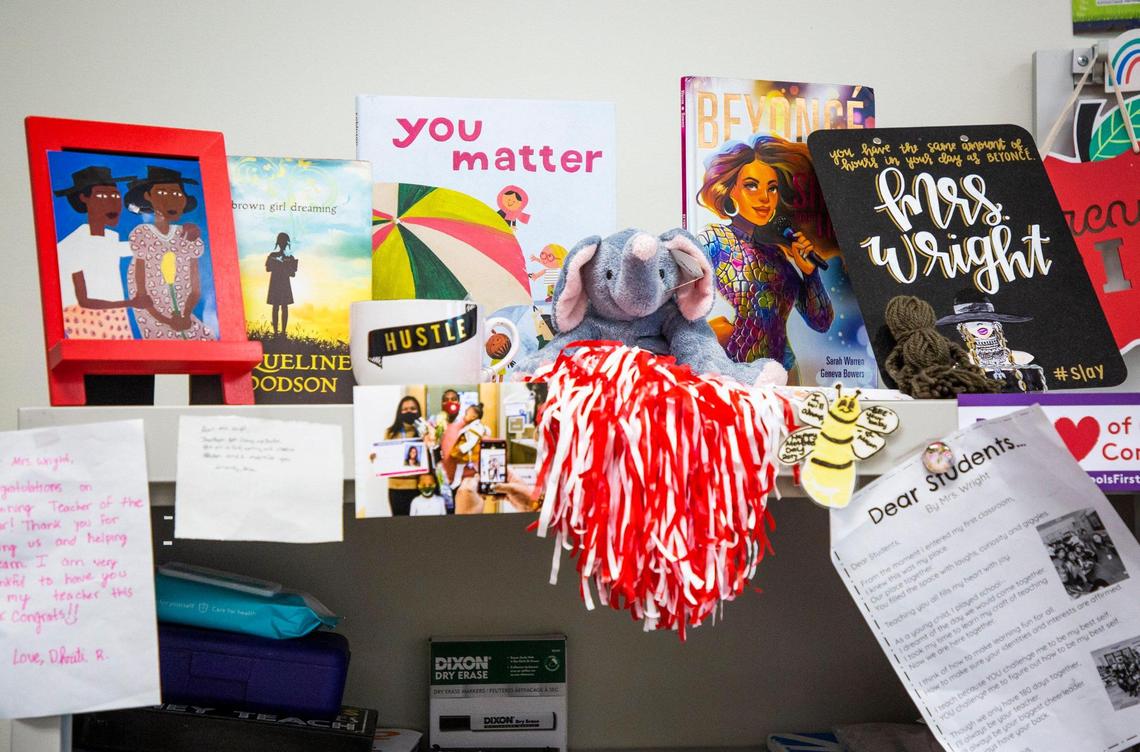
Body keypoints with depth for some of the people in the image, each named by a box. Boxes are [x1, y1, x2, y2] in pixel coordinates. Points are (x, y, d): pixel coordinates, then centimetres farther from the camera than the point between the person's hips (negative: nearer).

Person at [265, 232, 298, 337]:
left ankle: (283, 331, 4)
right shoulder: (273, 256, 4)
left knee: (284, 307, 1)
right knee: (276, 307, 2)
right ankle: (275, 331, 4)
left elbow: (293, 274, 0)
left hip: (285, 285, 0)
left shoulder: (290, 257, 1)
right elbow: (268, 269, -4)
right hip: (275, 284, 0)